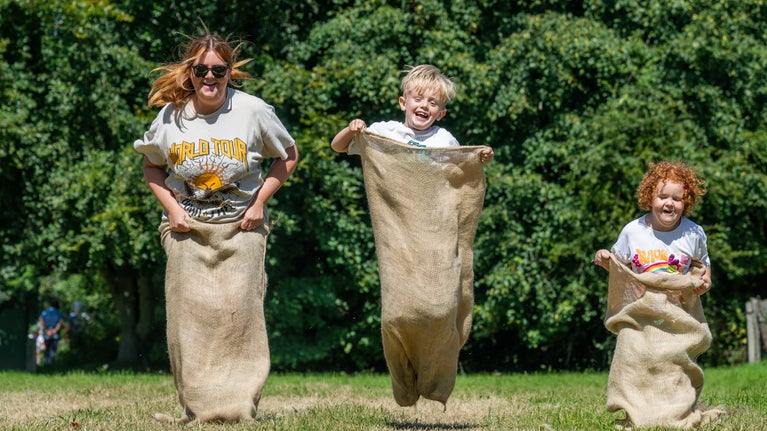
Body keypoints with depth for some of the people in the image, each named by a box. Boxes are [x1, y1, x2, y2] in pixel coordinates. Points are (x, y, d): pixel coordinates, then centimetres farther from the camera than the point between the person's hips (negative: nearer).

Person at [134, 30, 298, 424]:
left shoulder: (253, 110, -5)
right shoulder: (170, 115, -1)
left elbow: (287, 156, 7)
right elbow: (151, 166, 15)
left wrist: (259, 203, -2)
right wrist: (171, 208, -1)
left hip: (241, 227, -1)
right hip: (186, 228, 1)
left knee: (238, 310, -9)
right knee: (188, 313, -5)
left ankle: (240, 404, -2)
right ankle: (197, 406, 0)